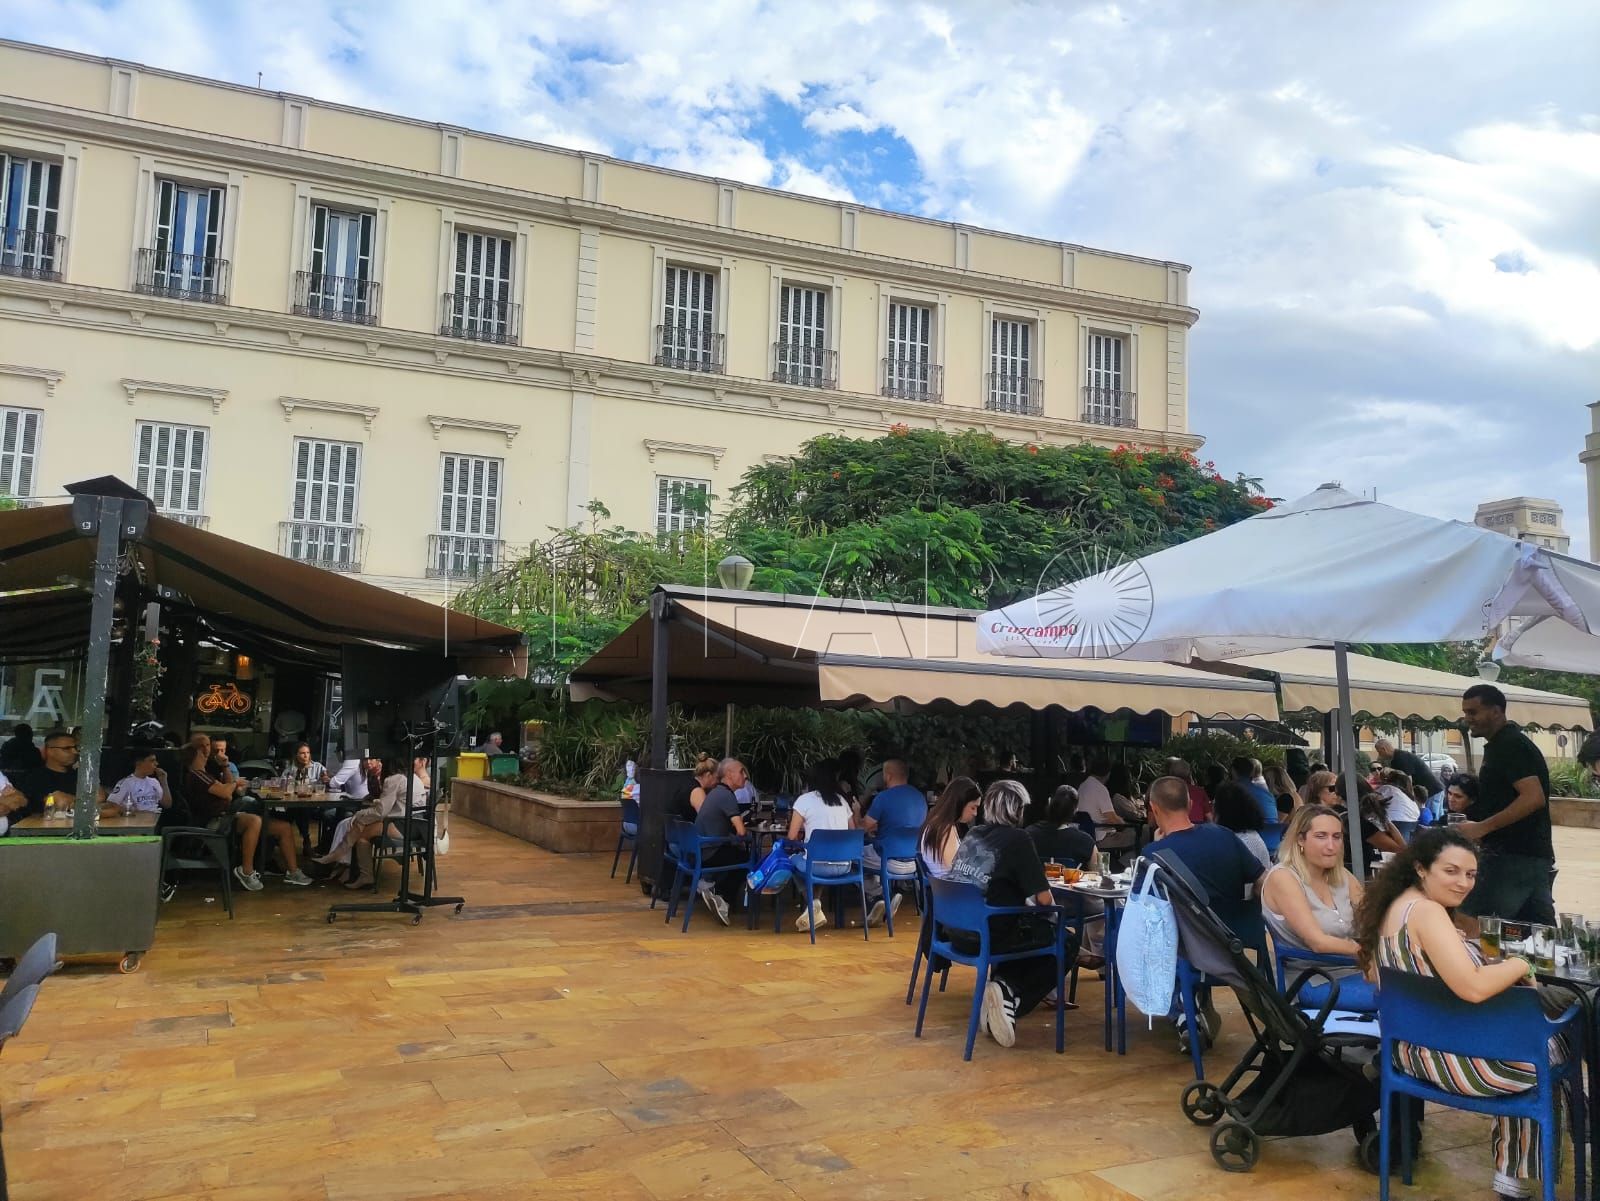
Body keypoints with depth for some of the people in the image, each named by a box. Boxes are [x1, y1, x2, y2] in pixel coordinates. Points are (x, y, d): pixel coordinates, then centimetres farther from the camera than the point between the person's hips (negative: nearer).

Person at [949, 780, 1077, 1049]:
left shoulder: (972, 834, 8)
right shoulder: (1017, 840, -11)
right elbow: (1043, 898, -10)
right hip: (992, 938, -7)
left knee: (1037, 928, 30)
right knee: (1066, 944, 13)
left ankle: (1001, 983, 10)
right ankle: (1012, 995, -6)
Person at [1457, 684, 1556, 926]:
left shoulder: (1510, 745, -14)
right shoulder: (1503, 744, 17)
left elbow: (1533, 798, -24)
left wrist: (1481, 827, -24)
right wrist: (1477, 827, 15)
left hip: (1514, 857, -10)